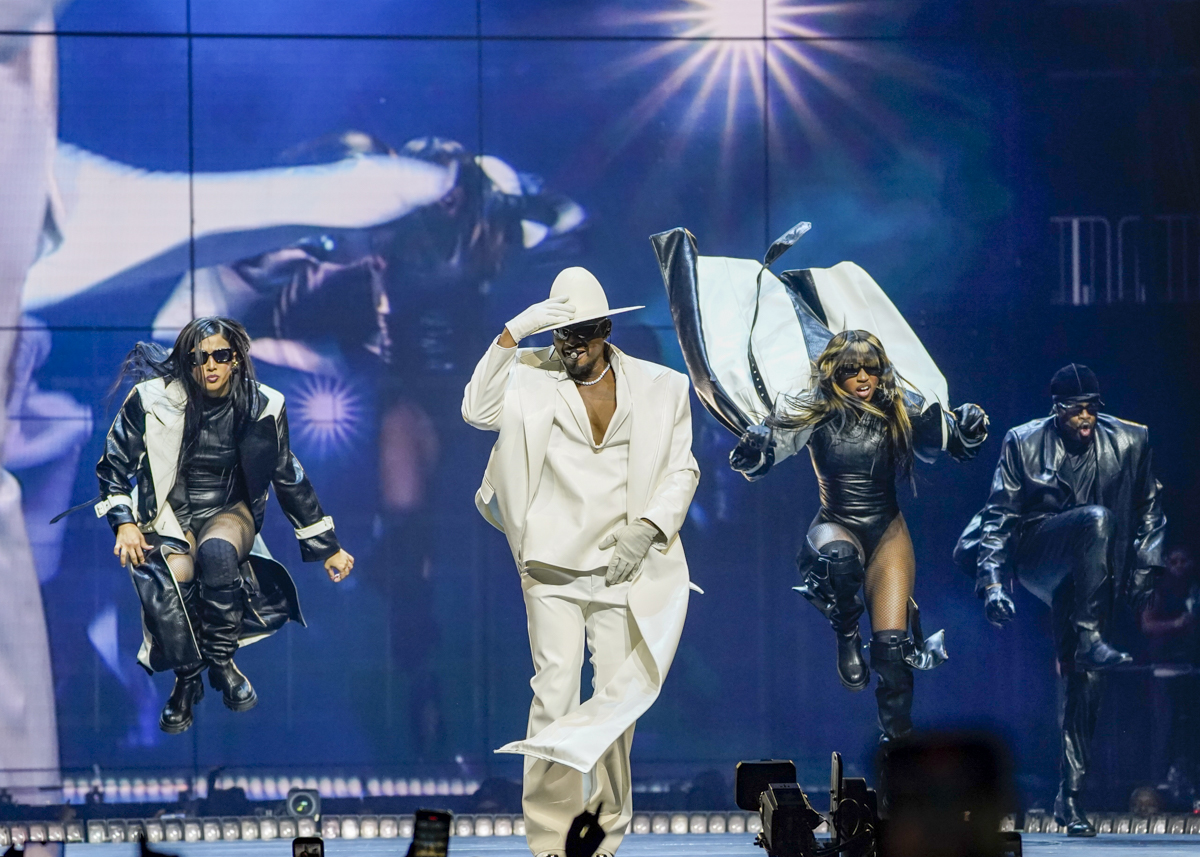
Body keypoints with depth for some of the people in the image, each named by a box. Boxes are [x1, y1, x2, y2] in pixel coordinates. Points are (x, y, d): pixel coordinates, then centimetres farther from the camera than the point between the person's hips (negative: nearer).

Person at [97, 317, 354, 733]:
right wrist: (124, 523, -11)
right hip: (171, 513, 0)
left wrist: (327, 547, 13)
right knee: (173, 575, -35)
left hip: (229, 511, 0)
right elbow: (114, 465, 4)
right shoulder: (153, 401, -9)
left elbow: (289, 479, 9)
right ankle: (186, 680, -10)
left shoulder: (261, 406, -4)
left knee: (217, 552, -38)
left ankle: (222, 661, -17)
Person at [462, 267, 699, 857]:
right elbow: (478, 411, -8)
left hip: (624, 566, 1)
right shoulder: (533, 377, 5)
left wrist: (646, 529, -6)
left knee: (619, 698, 2)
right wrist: (510, 336, -15)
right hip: (554, 565, -1)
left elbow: (682, 470, 8)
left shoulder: (660, 388, 7)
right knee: (555, 695, -8)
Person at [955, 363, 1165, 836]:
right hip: (1036, 556, -3)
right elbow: (999, 516, -5)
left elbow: (1148, 508, 13)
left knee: (1085, 677, -6)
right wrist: (993, 582, -15)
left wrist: (1144, 566, 5)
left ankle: (1070, 795, 1)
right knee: (1096, 518, -33)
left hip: (1088, 574, 3)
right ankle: (1090, 641, -34)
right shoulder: (1023, 442, -5)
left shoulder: (1129, 442, 1)